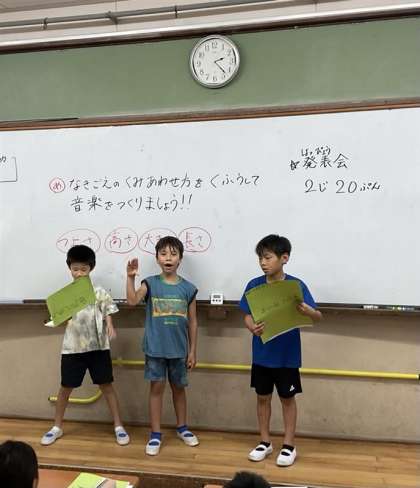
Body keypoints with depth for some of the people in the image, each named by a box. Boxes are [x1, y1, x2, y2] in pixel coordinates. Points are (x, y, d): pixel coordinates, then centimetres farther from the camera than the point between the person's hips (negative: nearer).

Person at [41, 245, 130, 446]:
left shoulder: (99, 292, -1)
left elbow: (107, 314, 0)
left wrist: (111, 327, -19)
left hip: (98, 346, -1)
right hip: (72, 348, 1)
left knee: (106, 385, 5)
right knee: (66, 388, 12)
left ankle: (118, 426, 15)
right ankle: (57, 427, 29)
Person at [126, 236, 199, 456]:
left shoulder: (188, 288, -2)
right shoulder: (150, 283, -4)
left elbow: (192, 322, 2)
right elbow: (132, 300, -21)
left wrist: (192, 351, 3)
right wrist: (130, 277, -29)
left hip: (179, 349, 2)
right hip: (155, 348, -1)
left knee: (178, 387, 16)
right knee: (156, 387, 6)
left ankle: (182, 427, 35)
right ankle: (155, 434, 19)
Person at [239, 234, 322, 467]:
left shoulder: (296, 285, -12)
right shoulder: (254, 285, -5)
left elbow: (318, 316, -13)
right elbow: (247, 315, -2)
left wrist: (307, 311, -36)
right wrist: (252, 328, -24)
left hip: (287, 355, -2)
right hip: (262, 354, 3)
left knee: (287, 398, 11)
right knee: (262, 397, 14)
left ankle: (289, 445, 27)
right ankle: (265, 442, 31)